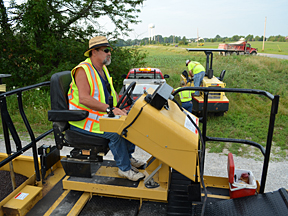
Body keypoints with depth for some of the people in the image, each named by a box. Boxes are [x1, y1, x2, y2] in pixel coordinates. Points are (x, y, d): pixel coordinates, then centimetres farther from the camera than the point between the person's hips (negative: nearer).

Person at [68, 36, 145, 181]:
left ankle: (128, 157, 10)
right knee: (115, 131, -27)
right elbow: (84, 98, -30)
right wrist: (109, 109, -35)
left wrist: (119, 108, -2)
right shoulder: (83, 70, -16)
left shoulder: (103, 69, 12)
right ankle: (124, 168, -10)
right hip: (83, 119, -8)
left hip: (102, 114, 9)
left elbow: (112, 91, 17)